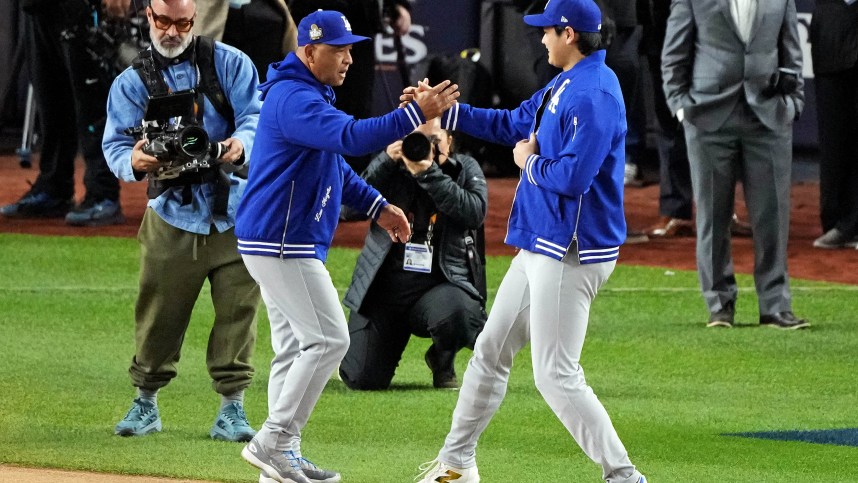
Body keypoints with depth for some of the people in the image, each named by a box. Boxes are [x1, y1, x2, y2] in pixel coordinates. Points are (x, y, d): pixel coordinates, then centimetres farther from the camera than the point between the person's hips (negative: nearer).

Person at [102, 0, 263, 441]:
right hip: (172, 213, 0)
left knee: (238, 307, -3)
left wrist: (240, 144, -27)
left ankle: (232, 407, 5)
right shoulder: (131, 83, 8)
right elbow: (115, 144, -1)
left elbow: (256, 116, -3)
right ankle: (146, 401, 17)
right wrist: (134, 161, -25)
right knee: (159, 309, 1)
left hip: (236, 210, 0)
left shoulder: (230, 63, 6)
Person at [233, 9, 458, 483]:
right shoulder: (295, 99, -19)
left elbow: (334, 163, 26)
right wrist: (415, 114, -38)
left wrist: (377, 207, 16)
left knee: (295, 347, 12)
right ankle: (273, 442, -8)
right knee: (328, 339, -9)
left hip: (280, 244, 11)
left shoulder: (308, 96, 17)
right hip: (281, 244, -11)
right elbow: (351, 137, -34)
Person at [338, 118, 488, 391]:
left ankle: (442, 361, 0)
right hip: (385, 286, 1)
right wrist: (385, 162, -14)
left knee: (456, 315, -39)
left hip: (442, 285, -1)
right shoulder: (392, 170, 8)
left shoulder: (464, 170, 6)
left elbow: (475, 213, -13)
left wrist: (429, 174, -20)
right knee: (361, 380, -9)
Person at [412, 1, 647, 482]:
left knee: (557, 376, -12)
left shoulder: (595, 94, -21)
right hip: (539, 245, 11)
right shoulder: (563, 86, 12)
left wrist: (530, 162, -11)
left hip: (570, 254, -11)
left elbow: (574, 176, -30)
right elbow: (513, 124, 24)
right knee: (490, 351, 20)